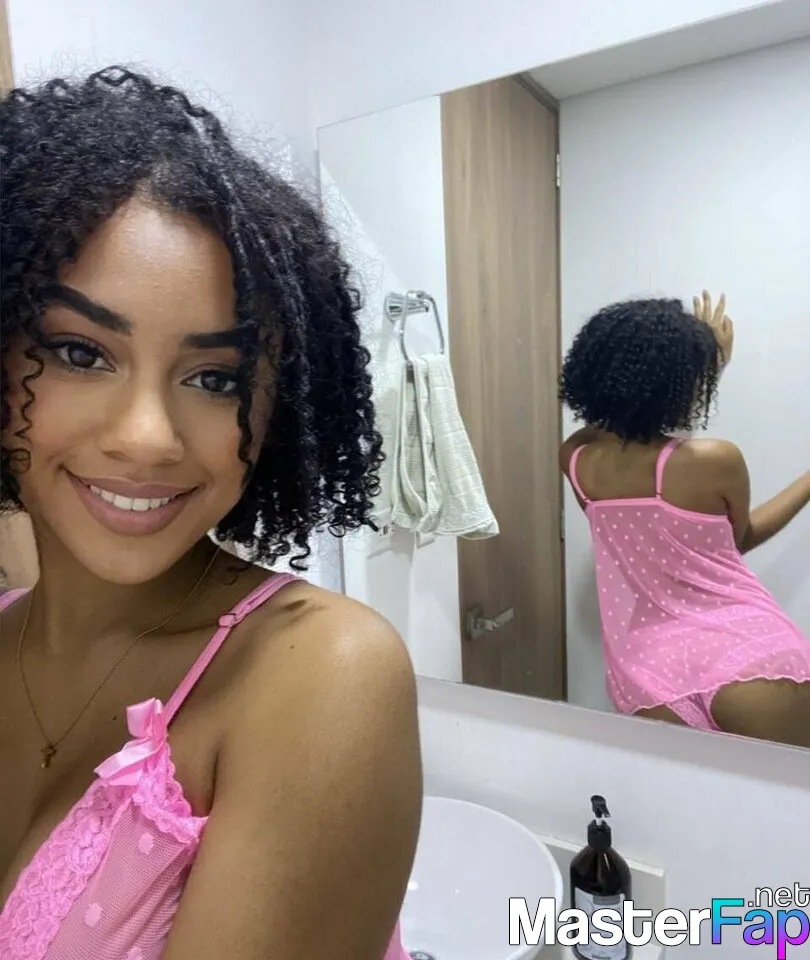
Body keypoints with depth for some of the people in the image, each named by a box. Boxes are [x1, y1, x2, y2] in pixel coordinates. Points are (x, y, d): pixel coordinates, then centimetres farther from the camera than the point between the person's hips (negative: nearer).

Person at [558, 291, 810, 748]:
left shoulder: (576, 459, 1)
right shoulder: (715, 460, -12)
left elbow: (641, 411, 23)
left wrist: (704, 358, 31)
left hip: (652, 680, 4)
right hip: (751, 663, -4)